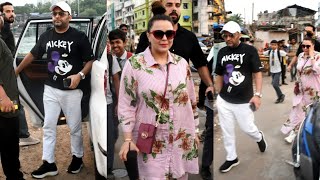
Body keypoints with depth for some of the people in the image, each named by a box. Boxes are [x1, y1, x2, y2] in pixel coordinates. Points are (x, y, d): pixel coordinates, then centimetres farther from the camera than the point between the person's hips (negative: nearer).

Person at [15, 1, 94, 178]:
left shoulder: (79, 36, -7)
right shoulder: (46, 36, 6)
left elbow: (90, 60, -5)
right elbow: (32, 55, 17)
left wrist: (80, 75, -22)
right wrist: (15, 72, 23)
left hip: (71, 90, -4)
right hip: (50, 89, 5)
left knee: (74, 127, 8)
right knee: (48, 127, 8)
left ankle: (77, 158, 29)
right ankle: (49, 163, 19)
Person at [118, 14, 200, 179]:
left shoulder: (182, 63, 2)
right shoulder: (134, 64, -8)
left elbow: (191, 100, 10)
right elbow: (126, 105, -6)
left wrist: (195, 131, 12)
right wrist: (128, 139, -8)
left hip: (183, 139, 4)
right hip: (152, 141, -3)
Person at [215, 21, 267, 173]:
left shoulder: (250, 50, -6)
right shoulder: (222, 52, 6)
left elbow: (257, 73, -6)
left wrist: (257, 95, -14)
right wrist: (217, 95, 12)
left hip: (244, 101, -4)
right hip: (223, 100, 4)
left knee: (247, 128, 5)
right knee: (227, 131, 9)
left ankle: (259, 137, 40)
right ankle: (231, 158, 27)